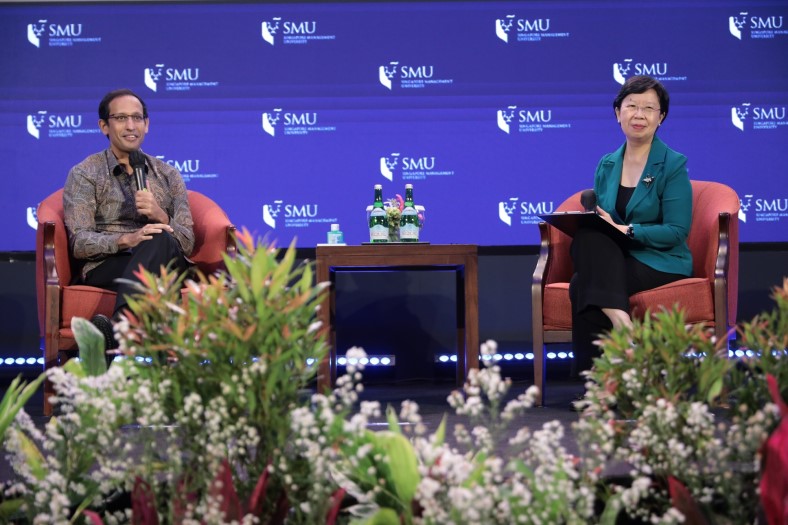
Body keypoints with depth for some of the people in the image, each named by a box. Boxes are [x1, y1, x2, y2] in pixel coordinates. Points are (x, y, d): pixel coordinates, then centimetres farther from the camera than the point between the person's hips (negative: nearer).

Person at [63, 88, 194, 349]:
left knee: (161, 241, -35)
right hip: (106, 267, -3)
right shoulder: (85, 174, 12)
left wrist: (161, 217, -10)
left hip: (167, 266, 3)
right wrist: (126, 240, -20)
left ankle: (116, 327, -56)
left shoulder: (168, 175, 21)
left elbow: (187, 243, 11)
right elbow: (79, 244, -2)